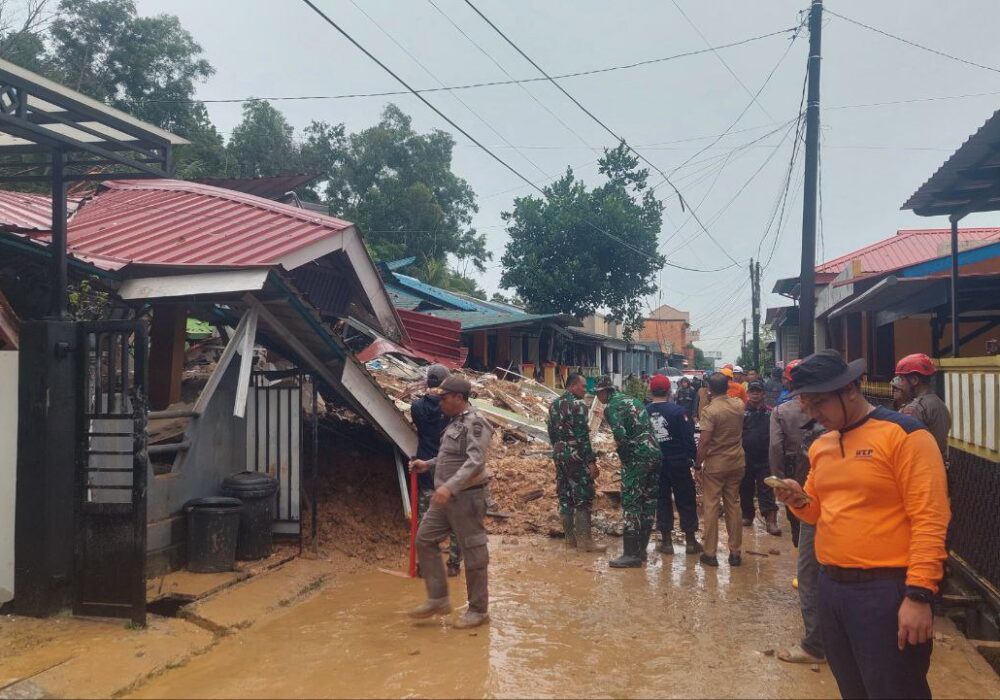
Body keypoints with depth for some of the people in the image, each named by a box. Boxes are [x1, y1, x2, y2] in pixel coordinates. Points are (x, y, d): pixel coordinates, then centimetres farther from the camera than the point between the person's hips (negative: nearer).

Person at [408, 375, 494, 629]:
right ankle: (438, 598, 18)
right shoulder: (456, 422, 13)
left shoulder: (475, 423, -16)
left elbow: (476, 461, -27)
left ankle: (478, 610, 14)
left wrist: (450, 486, -36)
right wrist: (427, 464, 19)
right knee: (424, 539, 9)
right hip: (446, 496, 10)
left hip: (466, 496, -10)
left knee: (474, 552, 1)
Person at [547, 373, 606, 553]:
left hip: (559, 455, 8)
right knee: (583, 498, -2)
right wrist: (591, 461, -16)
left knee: (565, 497, 12)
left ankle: (570, 537, 18)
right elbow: (582, 437, -19)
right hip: (576, 457, -8)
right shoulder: (578, 405, -14)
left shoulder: (554, 405, 11)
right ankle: (584, 541, -1)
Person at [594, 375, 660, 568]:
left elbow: (620, 434, -20)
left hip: (636, 458, -8)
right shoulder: (632, 399, 20)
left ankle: (631, 554, -2)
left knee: (630, 504, -3)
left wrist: (623, 453, -4)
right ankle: (641, 549, 23)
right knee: (648, 501, 13)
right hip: (655, 453, 9)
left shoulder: (611, 406, -6)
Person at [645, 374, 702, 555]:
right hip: (678, 461, -3)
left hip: (654, 463, 3)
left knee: (662, 501, 11)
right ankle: (690, 540, 14)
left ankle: (666, 541, 14)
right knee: (686, 501, 9)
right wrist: (692, 457, -3)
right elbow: (688, 436, -13)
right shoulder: (677, 410, -15)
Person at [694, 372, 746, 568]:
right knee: (733, 505, 12)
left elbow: (704, 442, -19)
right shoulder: (739, 405, -1)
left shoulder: (710, 410, -17)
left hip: (715, 464, -5)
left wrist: (697, 466, -9)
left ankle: (710, 553, 6)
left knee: (711, 506, 3)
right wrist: (726, 380, 30)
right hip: (737, 462, 5)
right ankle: (735, 552, 16)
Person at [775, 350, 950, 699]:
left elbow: (929, 520, -17)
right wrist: (801, 501, -1)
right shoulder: (821, 445, 11)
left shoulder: (904, 434, -12)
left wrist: (919, 595, -20)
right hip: (830, 586, 7)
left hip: (886, 589, -7)